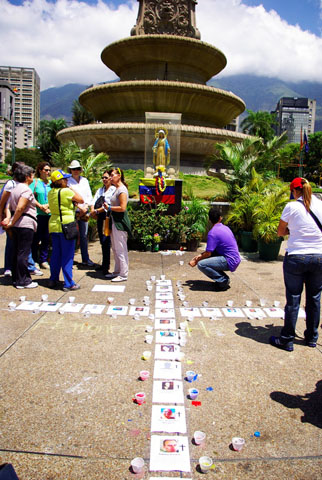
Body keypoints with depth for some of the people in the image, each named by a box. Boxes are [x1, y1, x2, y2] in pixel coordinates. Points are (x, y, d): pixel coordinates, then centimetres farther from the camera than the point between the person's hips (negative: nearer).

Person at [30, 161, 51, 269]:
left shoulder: (51, 183, 12)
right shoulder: (35, 182, 1)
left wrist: (48, 205, -7)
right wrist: (40, 206, -12)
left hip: (50, 214, 4)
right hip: (38, 214, -4)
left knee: (46, 238, 8)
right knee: (36, 238, 2)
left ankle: (43, 260, 18)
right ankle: (34, 261, 13)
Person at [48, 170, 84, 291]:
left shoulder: (50, 193, 9)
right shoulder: (67, 191, -13)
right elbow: (81, 200, -1)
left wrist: (72, 202, 10)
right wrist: (73, 190, 9)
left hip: (54, 225, 7)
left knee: (55, 254, 15)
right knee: (67, 255, -2)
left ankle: (53, 280, 24)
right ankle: (68, 284, 1)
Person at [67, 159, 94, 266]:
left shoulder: (85, 180, 14)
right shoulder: (68, 181, 0)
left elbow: (89, 195, 12)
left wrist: (86, 205, -4)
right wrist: (79, 207, -12)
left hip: (84, 211, 4)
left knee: (84, 235, 8)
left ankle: (85, 259, 15)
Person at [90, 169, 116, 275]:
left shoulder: (113, 190, -5)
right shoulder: (100, 190, 21)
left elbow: (109, 205, -14)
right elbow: (94, 201, 13)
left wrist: (97, 211, -13)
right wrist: (92, 211, -5)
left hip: (107, 216, -8)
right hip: (99, 217, 8)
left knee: (106, 241, -11)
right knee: (102, 241, 12)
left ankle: (106, 266, -6)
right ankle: (104, 264, 20)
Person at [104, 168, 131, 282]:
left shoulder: (122, 189, -15)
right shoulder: (117, 189, 16)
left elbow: (122, 208, -22)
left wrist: (110, 208, -13)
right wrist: (108, 207, 9)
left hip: (120, 221, -10)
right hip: (115, 221, 10)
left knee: (120, 249, -4)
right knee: (115, 248, 16)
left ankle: (123, 274, 4)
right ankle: (117, 271, 27)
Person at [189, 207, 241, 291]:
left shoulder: (213, 232, -15)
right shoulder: (225, 228, 12)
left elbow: (208, 253, -14)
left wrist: (196, 261, 1)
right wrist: (200, 255, 13)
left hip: (230, 262, -9)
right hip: (235, 258, 9)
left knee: (201, 264, -19)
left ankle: (224, 280, -8)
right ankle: (223, 278, 17)